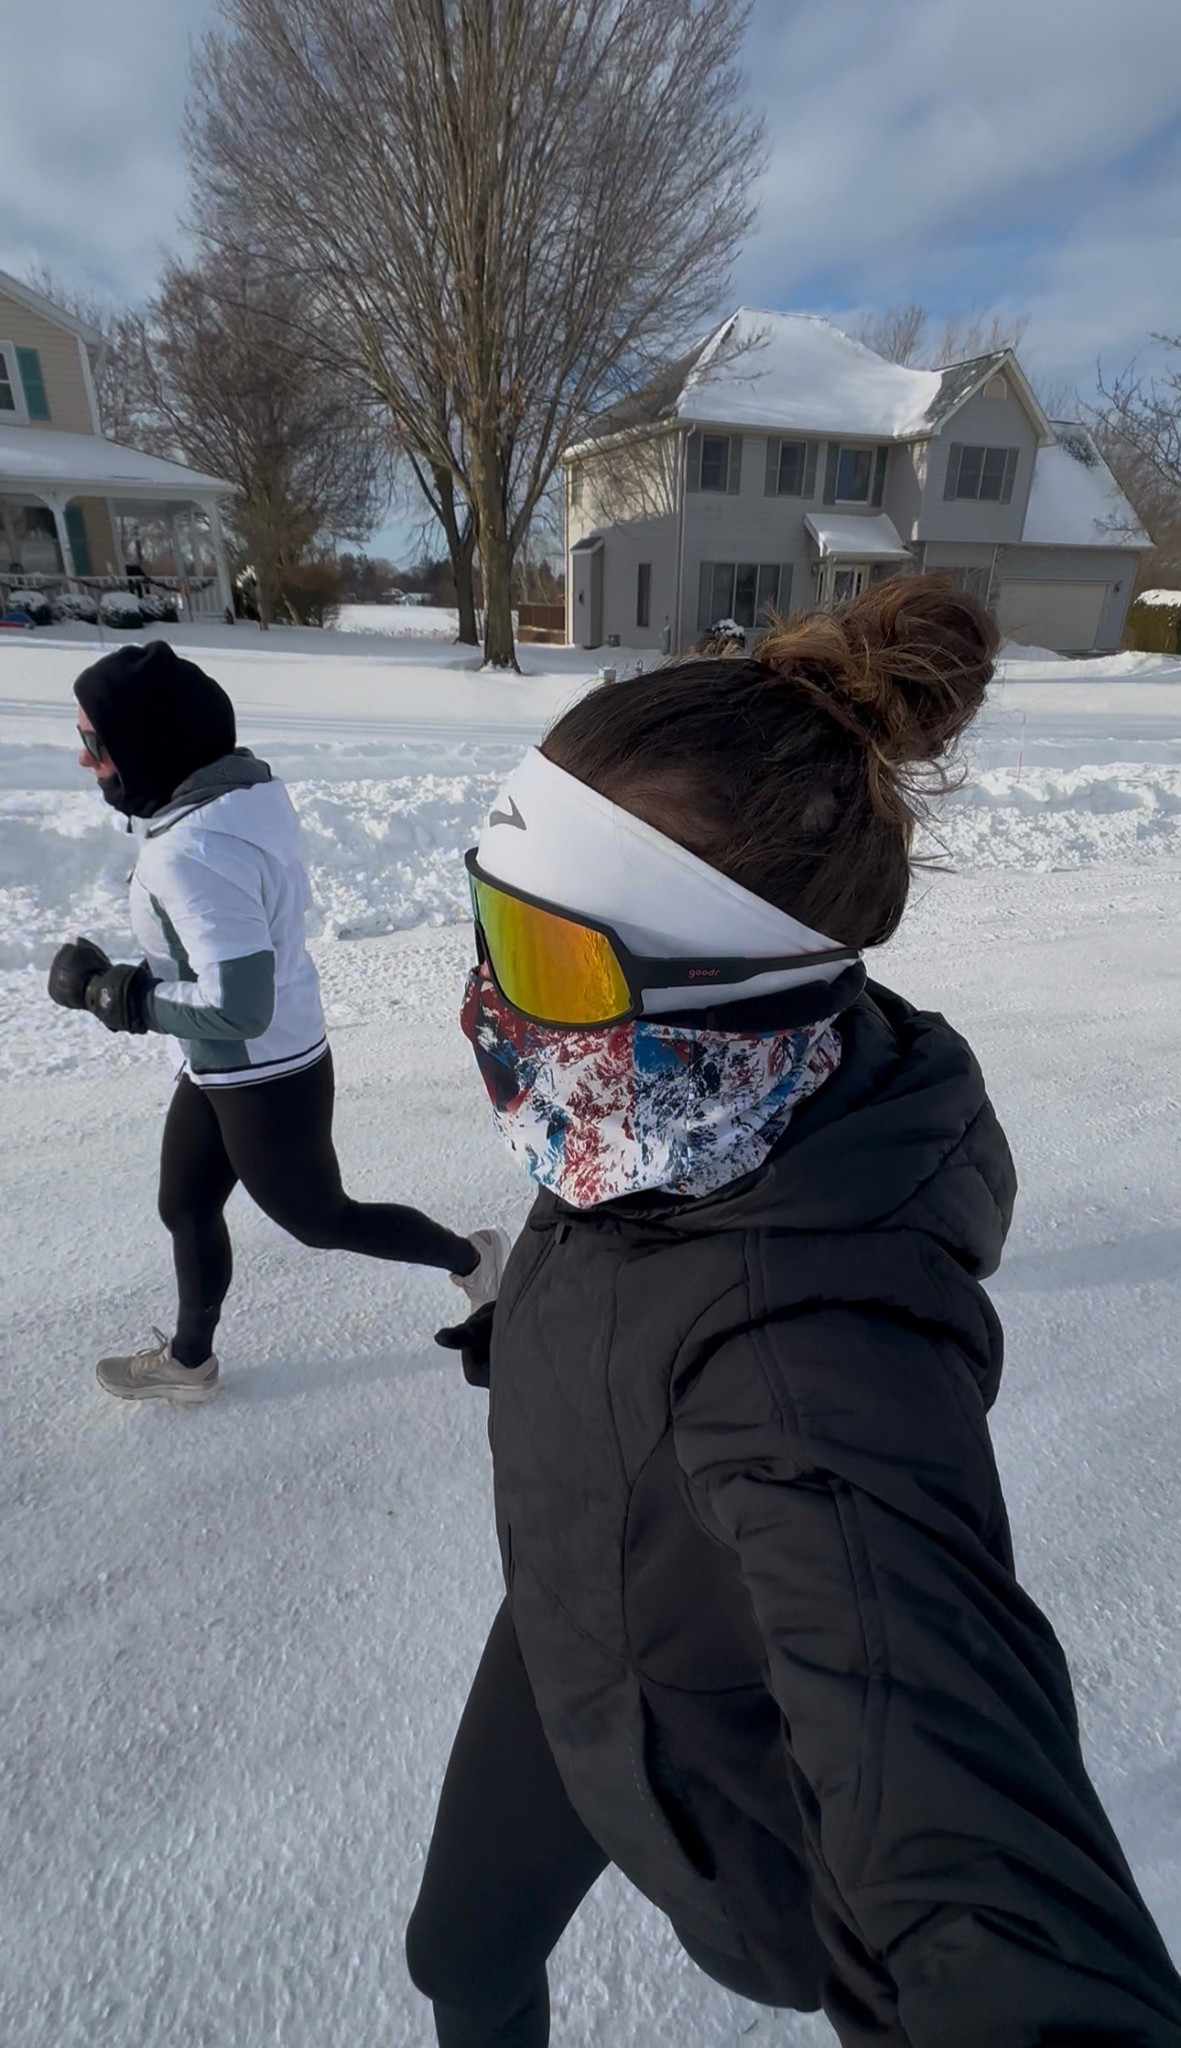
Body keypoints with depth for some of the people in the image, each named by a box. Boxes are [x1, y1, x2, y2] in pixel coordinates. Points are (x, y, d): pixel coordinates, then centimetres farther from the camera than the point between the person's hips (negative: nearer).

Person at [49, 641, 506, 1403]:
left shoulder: (191, 851, -32)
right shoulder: (247, 789, -5)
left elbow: (237, 1006, -33)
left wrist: (111, 993, -18)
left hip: (264, 1081, -9)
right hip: (221, 1069, 9)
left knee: (320, 1219, 15)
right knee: (186, 1207, 24)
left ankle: (472, 1258, 35)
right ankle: (188, 1360, 48)